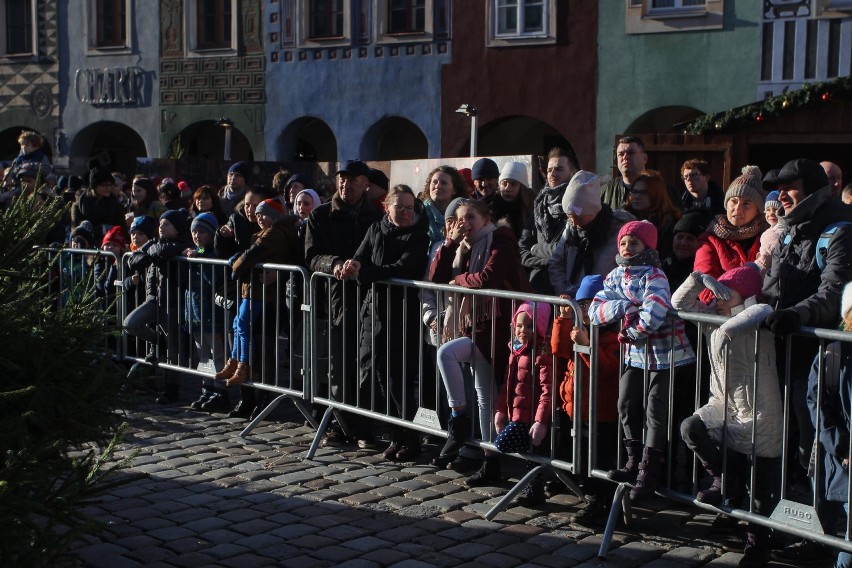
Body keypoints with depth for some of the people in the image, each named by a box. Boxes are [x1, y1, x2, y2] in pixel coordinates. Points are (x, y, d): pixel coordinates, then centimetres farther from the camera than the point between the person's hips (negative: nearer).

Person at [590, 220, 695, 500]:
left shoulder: (654, 277, -18)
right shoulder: (615, 277, 4)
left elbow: (651, 317, -31)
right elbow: (595, 311, -4)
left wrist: (630, 331, -14)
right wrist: (621, 306, -21)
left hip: (663, 353, -7)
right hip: (634, 354, 7)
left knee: (655, 411, -1)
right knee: (627, 405, 12)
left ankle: (648, 472, 6)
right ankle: (634, 462, 26)